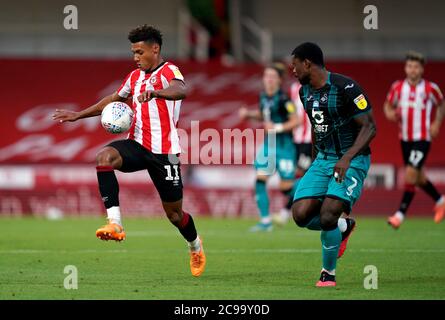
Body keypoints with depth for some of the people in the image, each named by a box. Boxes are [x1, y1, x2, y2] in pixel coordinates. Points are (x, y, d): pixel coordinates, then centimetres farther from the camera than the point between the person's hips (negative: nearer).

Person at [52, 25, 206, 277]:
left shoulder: (169, 72, -8)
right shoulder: (135, 77, 16)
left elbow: (180, 90, -33)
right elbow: (113, 100, 32)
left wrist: (154, 92, -52)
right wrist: (79, 115, 30)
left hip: (164, 151, -6)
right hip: (138, 144, 6)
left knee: (174, 212, 3)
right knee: (105, 157, -28)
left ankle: (195, 245, 38)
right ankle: (115, 224, -35)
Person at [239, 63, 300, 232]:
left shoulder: (283, 100, -17)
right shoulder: (263, 96, 5)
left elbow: (295, 121, -16)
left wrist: (277, 128, -23)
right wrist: (249, 114, 6)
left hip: (284, 146, -7)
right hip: (268, 144, 7)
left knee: (286, 188, -2)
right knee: (260, 180, -7)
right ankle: (265, 221, -2)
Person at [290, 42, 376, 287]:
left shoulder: (345, 87, -18)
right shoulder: (305, 91, 8)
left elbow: (369, 127, -17)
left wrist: (347, 158, -28)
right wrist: (314, 159, 25)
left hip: (352, 160, -7)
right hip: (323, 159, 7)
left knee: (327, 217, -20)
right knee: (301, 215, -10)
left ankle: (328, 273, 3)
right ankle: (343, 228, 19)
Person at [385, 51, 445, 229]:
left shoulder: (430, 89, -7)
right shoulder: (397, 87, -1)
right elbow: (388, 105, 12)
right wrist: (390, 113, -11)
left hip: (422, 139, -4)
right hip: (405, 139, 4)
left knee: (411, 174, -16)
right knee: (419, 177, 14)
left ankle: (400, 214, -14)